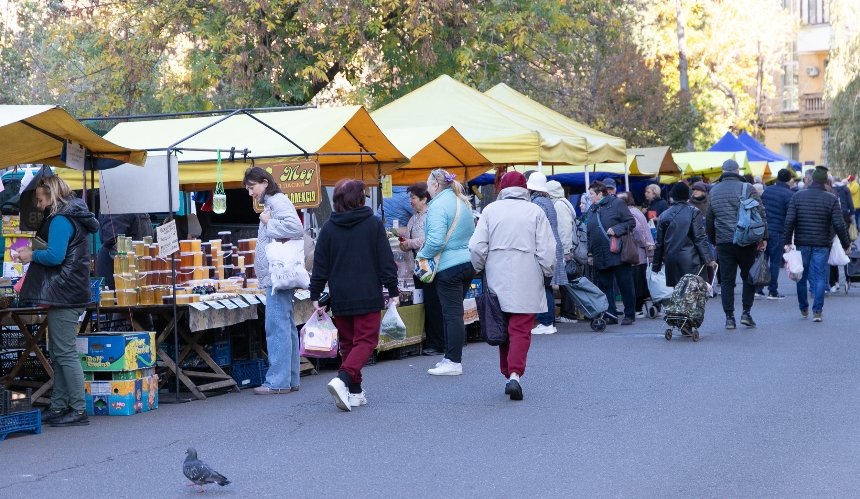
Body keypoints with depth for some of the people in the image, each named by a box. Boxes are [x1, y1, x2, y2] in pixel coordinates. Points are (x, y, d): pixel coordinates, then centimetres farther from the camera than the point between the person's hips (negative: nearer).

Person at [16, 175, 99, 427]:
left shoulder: (60, 220, -13)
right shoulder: (73, 217, 18)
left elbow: (54, 256, -22)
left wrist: (32, 255, -5)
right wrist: (35, 253, 16)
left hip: (63, 295, -11)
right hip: (70, 293, 11)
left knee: (65, 354, -8)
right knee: (58, 354, 14)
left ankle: (78, 410, -7)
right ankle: (58, 408, 18)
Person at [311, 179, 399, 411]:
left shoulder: (329, 228, 3)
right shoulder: (373, 224, -3)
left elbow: (320, 266, 4)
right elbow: (386, 261, -3)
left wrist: (315, 296, 10)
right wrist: (393, 291, 2)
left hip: (340, 297, 3)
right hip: (368, 296, -3)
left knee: (347, 343, 14)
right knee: (366, 340, -3)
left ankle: (355, 392, 13)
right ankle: (342, 379, -25)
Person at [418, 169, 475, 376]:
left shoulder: (438, 206, -14)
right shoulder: (462, 202, 14)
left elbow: (436, 240, -23)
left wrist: (422, 255, -6)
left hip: (449, 266, -9)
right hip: (469, 263, 9)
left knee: (452, 314, -5)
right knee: (453, 312, 15)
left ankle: (453, 362, -2)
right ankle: (451, 357, 20)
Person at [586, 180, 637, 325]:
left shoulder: (617, 203, -2)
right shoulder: (592, 210, 17)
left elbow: (631, 222, -5)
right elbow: (590, 234, 20)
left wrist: (616, 229, -17)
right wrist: (590, 253, 16)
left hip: (618, 254, -6)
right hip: (601, 257, 6)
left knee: (625, 286, 0)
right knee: (604, 286, 4)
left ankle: (629, 315, 8)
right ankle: (610, 315, 9)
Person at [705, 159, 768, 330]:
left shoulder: (713, 191, 8)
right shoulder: (747, 188, -4)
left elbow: (708, 220, 15)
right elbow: (761, 214, -7)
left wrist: (713, 240, 25)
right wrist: (763, 237, -2)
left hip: (723, 243, 2)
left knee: (726, 280, 6)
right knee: (749, 277, 11)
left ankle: (729, 317, 5)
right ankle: (746, 312, 5)